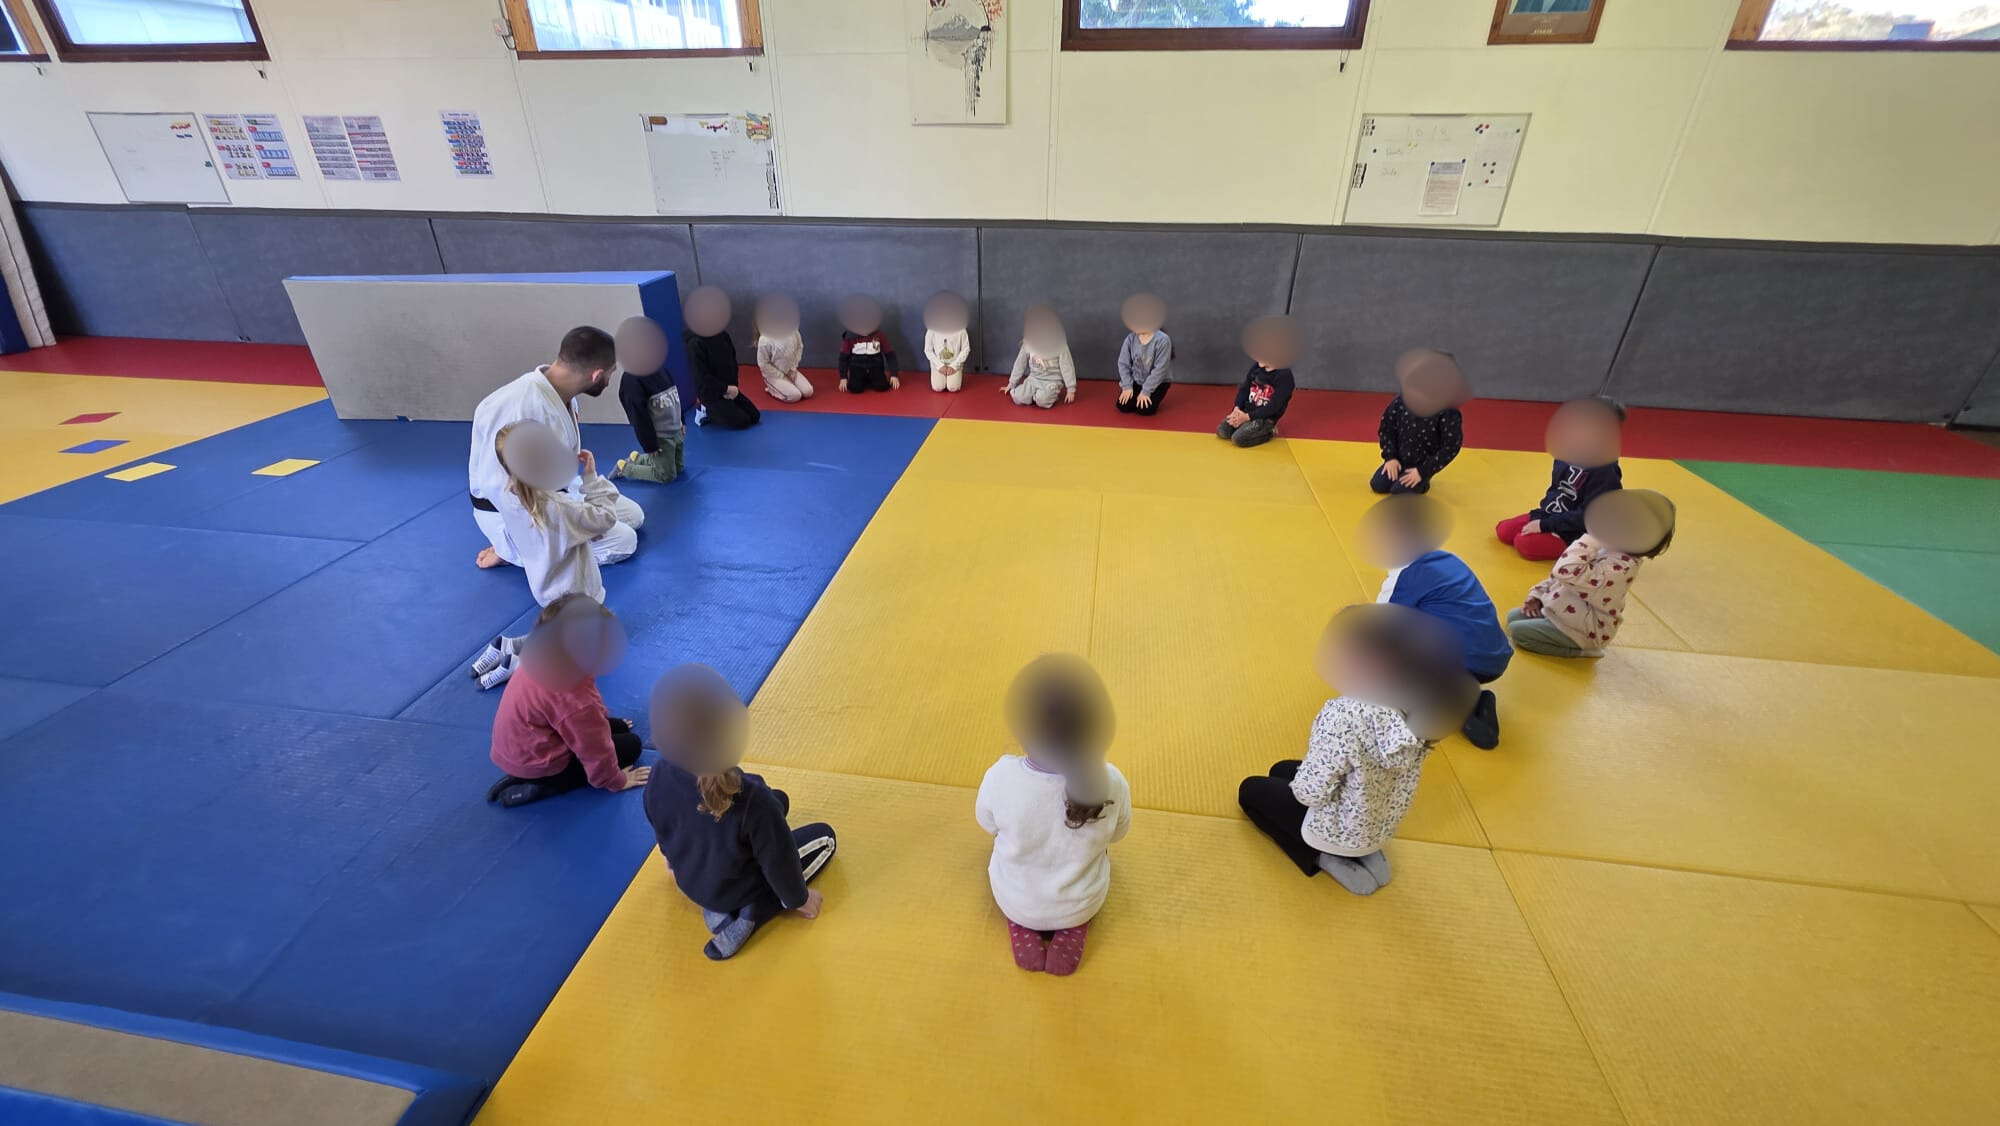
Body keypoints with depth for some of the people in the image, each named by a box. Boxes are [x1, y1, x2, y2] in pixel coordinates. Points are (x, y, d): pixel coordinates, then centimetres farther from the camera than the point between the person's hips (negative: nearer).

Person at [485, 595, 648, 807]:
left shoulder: (540, 658, -9)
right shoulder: (573, 698, -37)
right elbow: (595, 749, -23)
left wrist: (603, 720, 22)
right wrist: (616, 781, -6)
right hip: (536, 765, -9)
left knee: (618, 727, 16)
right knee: (631, 744, -1)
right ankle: (540, 787, -5)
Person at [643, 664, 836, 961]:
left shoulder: (660, 776, -24)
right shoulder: (751, 798, -39)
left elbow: (660, 828, -2)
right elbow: (778, 859, -24)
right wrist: (799, 899, -3)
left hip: (689, 882, 5)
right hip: (738, 890, -5)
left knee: (773, 803, 22)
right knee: (824, 837, 16)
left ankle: (717, 908, 10)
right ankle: (750, 916, 0)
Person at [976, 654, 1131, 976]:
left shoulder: (1000, 777, -33)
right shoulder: (1112, 784, -30)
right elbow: (1117, 834, -8)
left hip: (1015, 901, 0)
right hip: (1083, 904, 1)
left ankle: (1023, 933, 13)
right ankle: (1070, 934, 13)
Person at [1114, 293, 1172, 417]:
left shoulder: (1162, 340, -22)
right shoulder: (1131, 338, -8)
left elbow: (1160, 369, -21)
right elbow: (1123, 363, -2)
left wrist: (1146, 391, -22)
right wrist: (1127, 386, -12)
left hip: (1157, 382, -4)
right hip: (1136, 381, 4)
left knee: (1144, 409, -22)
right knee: (1123, 406, -14)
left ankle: (1154, 397, 12)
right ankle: (1136, 395, 18)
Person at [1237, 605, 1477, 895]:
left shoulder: (1345, 714, -35)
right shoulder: (1417, 702, -13)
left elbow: (1310, 793, -29)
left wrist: (1309, 761, -8)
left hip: (1339, 831, -6)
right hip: (1382, 826, 6)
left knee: (1249, 789, 19)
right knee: (1281, 770, 28)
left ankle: (1327, 858, 5)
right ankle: (1366, 853, 16)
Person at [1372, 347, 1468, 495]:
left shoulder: (1448, 414, -23)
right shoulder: (1400, 402, -11)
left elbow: (1450, 448, -19)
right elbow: (1385, 429, 1)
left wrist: (1422, 471, -20)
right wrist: (1390, 457, -7)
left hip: (1422, 465, -4)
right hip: (1399, 460, 5)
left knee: (1399, 490, -19)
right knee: (1378, 485, -4)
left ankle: (1421, 482, 13)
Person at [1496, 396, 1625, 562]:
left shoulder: (1605, 473, -24)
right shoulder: (1570, 451, 0)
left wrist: (1545, 524, -23)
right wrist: (1540, 515, -3)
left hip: (1575, 533, -8)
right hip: (1551, 516, 8)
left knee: (1525, 543, -25)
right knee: (1503, 530, -1)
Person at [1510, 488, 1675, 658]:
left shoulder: (1622, 565, -31)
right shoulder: (1610, 545, -2)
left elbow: (1567, 572, -40)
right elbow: (1567, 572, 10)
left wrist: (1592, 538, -33)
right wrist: (1537, 595, 6)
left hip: (1584, 630, -9)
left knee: (1517, 630, -12)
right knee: (1513, 617, 12)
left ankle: (1580, 649, -1)